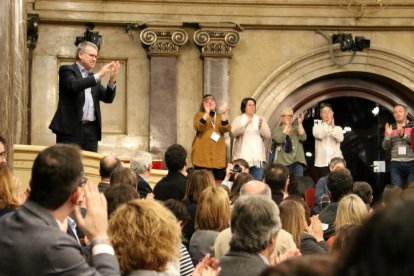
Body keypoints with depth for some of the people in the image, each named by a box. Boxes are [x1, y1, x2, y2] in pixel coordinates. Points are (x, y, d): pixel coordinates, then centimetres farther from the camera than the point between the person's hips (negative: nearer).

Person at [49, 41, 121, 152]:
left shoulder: (93, 77, 21)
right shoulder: (67, 70, 3)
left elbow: (107, 98, 13)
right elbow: (74, 85, -18)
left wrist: (112, 80, -4)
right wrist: (99, 75, -17)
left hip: (91, 130, 6)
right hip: (71, 128, -6)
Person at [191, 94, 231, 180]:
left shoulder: (221, 117, 17)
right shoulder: (199, 115, 9)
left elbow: (226, 129, -3)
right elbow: (198, 127, -12)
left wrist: (224, 113, -15)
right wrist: (207, 113, -19)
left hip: (218, 156, 3)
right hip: (202, 155, -3)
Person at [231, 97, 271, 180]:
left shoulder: (261, 119, 15)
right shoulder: (238, 119, 8)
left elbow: (268, 136, 5)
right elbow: (234, 133, -10)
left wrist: (261, 126, -13)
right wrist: (246, 124, -23)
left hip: (258, 156, 2)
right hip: (243, 156, -2)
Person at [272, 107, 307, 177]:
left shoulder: (296, 129, 17)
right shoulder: (277, 130, 8)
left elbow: (303, 138, -1)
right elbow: (279, 140, -14)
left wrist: (300, 123, -6)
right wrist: (287, 125, -8)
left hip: (297, 162, 3)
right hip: (283, 163, -3)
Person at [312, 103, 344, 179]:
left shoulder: (337, 128, 14)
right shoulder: (317, 127, 9)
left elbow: (340, 138, -6)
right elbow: (319, 135, -14)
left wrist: (333, 126, -3)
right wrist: (327, 124, -2)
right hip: (322, 162, -1)